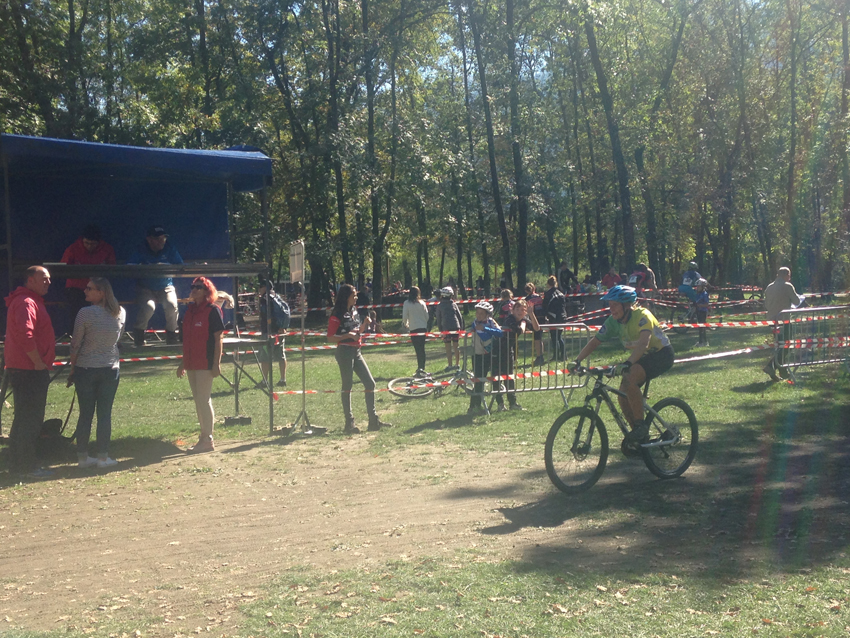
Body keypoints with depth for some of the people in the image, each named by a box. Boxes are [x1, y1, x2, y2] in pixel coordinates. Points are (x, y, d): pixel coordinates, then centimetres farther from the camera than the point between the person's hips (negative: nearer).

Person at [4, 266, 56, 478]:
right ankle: (28, 466, -4)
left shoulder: (33, 301, 19)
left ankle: (18, 464, 22)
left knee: (24, 418, 15)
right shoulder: (26, 303, -15)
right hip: (29, 371, -11)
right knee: (30, 419, -7)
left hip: (26, 370, 11)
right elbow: (25, 335, -27)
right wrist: (39, 363, -21)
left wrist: (42, 363, 19)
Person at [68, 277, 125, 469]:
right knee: (105, 414, 5)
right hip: (111, 370, 2)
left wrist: (72, 370, 4)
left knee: (85, 414, 6)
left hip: (85, 369, -2)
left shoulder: (85, 313, -12)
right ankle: (102, 457, 5)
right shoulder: (120, 313, 0)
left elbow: (75, 344, -6)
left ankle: (83, 457, 11)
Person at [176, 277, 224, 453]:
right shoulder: (190, 309, 13)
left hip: (206, 363, -8)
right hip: (191, 363, 8)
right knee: (198, 399, 13)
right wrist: (183, 362, 19)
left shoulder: (212, 310, -8)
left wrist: (217, 363, -16)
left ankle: (207, 440, 0)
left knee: (203, 399, -7)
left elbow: (218, 338, -11)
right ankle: (204, 437, 22)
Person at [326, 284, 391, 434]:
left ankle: (374, 420, 10)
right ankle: (349, 423, 5)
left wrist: (365, 323, 2)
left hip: (356, 351, 8)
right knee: (347, 386, -2)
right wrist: (347, 335, -24)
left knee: (370, 383, 5)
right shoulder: (337, 315, -11)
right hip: (344, 352, -8)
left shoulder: (354, 311, 12)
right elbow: (330, 338, -13)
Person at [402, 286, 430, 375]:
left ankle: (420, 368, -13)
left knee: (418, 349, -4)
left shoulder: (407, 303, -6)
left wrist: (405, 325, 13)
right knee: (422, 348, 13)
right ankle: (422, 368, 16)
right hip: (423, 328, 4)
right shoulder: (422, 303, 3)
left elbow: (404, 316, -6)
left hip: (413, 329, -4)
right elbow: (427, 316, 6)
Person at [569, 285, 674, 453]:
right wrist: (577, 361, -19)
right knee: (623, 394, -7)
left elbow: (644, 343, -42)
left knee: (630, 378, -31)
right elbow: (595, 341, -5)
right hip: (643, 357, 8)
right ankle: (639, 437, 10)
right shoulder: (613, 321, -8)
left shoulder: (642, 316, -27)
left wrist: (627, 363, -56)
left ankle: (641, 425, -19)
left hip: (662, 354, -7)